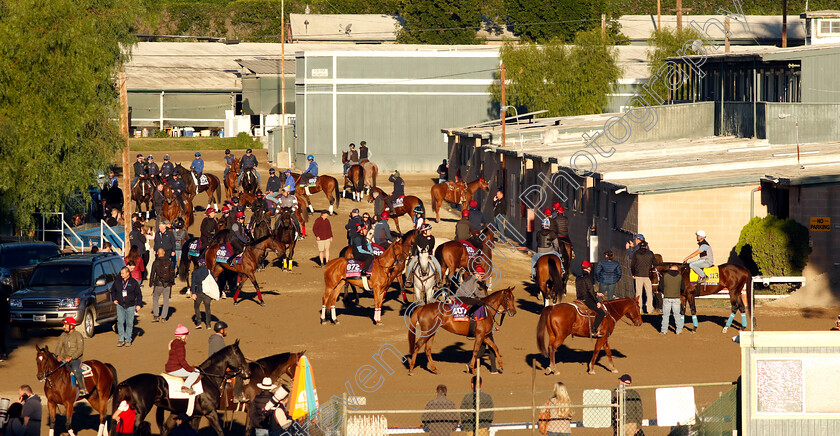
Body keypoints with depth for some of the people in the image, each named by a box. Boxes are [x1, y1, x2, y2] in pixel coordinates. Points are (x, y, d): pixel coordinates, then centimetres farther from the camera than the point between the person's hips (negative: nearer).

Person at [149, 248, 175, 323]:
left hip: (158, 284, -2)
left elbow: (152, 274, -5)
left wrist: (151, 284, 4)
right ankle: (164, 317, 5)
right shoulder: (169, 262, 1)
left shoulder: (155, 262, -5)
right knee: (166, 301, 8)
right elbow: (172, 273, 5)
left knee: (155, 299, 13)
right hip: (167, 285, 2)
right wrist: (172, 282, 16)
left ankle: (156, 316, 4)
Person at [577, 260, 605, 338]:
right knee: (601, 313, -7)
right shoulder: (588, 277, -14)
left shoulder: (578, 278, 13)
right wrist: (597, 302, -14)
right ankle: (593, 330, -17)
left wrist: (597, 294, 29)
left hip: (580, 299, 9)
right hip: (587, 300, -9)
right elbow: (590, 290, -19)